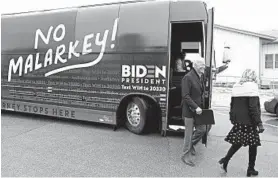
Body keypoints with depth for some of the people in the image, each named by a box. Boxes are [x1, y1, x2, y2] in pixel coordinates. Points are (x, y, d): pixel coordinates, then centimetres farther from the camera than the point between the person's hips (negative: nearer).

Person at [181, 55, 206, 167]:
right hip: (189, 110, -8)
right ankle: (185, 156, 18)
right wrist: (195, 107, -24)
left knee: (202, 129, 15)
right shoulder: (188, 77, -16)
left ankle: (191, 144, 39)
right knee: (189, 133, 2)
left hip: (198, 109, 8)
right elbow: (185, 96, -21)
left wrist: (202, 106, 8)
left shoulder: (200, 77, 10)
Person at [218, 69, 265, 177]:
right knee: (253, 145, 9)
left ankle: (225, 160, 8)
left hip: (238, 121, 6)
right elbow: (253, 107, -17)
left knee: (237, 142, 19)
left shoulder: (236, 87, 9)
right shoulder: (252, 87, -12)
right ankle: (251, 169, 18)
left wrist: (232, 118, 21)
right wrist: (259, 123, -14)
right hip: (249, 122, -6)